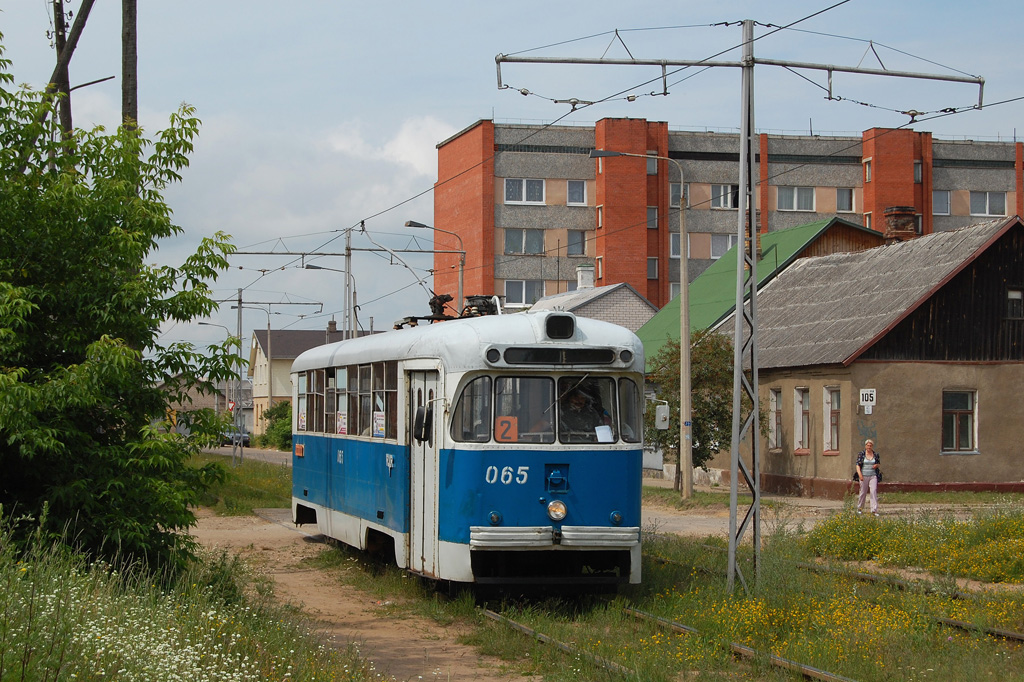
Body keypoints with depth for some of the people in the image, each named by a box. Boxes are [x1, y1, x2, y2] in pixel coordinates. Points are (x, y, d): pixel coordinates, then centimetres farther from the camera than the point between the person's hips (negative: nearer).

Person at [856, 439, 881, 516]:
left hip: (873, 476, 1)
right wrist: (860, 474, -17)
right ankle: (859, 508, 24)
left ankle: (874, 510, -15)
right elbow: (858, 465, -5)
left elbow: (878, 464, 19)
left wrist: (876, 465, -6)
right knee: (863, 492, 6)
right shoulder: (861, 454, 0)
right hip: (864, 476, -1)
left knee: (874, 491, -12)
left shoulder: (876, 454, 7)